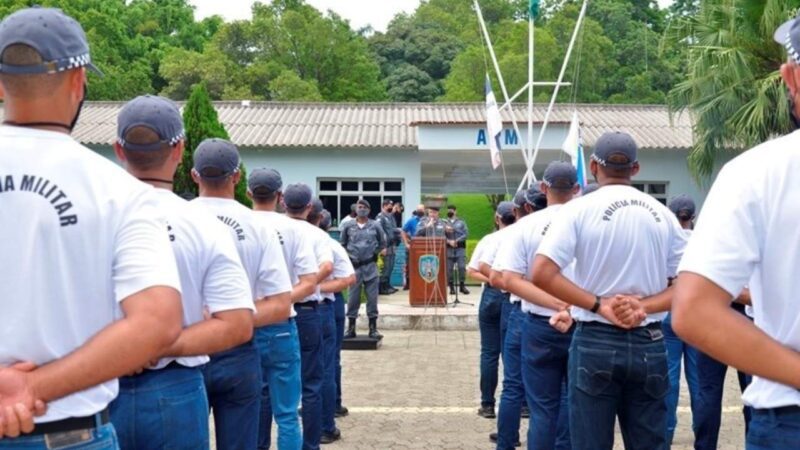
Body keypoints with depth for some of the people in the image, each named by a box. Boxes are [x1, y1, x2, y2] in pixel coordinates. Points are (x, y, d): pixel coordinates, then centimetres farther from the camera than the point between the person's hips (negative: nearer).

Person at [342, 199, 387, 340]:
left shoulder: (375, 226, 3)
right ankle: (351, 329, 11)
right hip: (354, 266, 0)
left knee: (372, 297, 2)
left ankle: (373, 329, 9)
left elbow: (382, 243, 13)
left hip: (370, 266, 0)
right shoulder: (348, 226, 3)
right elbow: (342, 244, 12)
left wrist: (379, 251, -1)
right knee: (353, 298, 3)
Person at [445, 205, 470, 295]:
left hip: (460, 248, 0)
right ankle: (451, 287, 6)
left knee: (462, 267, -7)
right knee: (449, 268, -1)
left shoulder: (461, 222, 10)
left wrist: (456, 241, -11)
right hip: (448, 248, 0)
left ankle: (462, 286, 3)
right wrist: (449, 241, -16)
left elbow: (466, 234, 0)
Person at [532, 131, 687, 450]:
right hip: (649, 346, 3)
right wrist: (644, 306, -7)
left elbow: (541, 274, -17)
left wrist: (599, 305, -13)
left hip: (596, 343, -3)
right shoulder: (662, 214, 5)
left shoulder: (579, 210, -5)